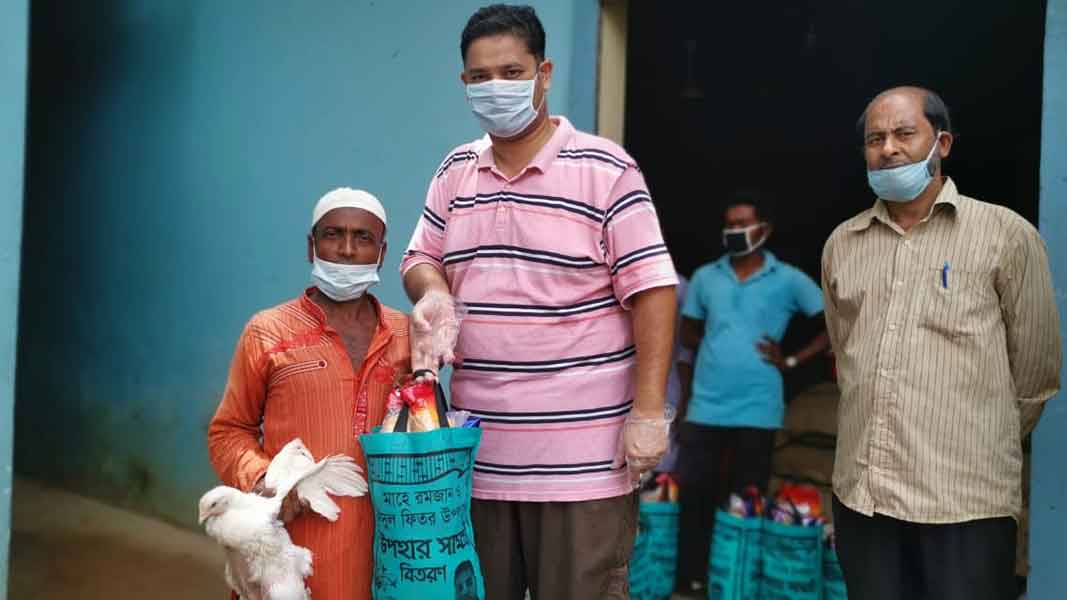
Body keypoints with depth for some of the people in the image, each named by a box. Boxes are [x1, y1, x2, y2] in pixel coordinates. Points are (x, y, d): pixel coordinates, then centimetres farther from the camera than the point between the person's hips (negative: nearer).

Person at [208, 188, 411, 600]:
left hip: (378, 540, 2)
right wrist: (260, 480, -13)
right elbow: (229, 431, 5)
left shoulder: (406, 334, 6)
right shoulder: (266, 333, 0)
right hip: (291, 542, -2)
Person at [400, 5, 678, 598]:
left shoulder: (605, 169, -7)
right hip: (476, 448, 5)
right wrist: (434, 296, -7)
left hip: (583, 454, -5)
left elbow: (652, 292, -9)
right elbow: (422, 258, 18)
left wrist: (648, 413, -15)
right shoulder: (454, 172, 11)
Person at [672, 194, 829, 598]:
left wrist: (792, 361, -2)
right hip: (705, 406, 3)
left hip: (756, 409, -2)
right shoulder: (705, 277, 9)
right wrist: (719, 351, 4)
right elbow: (689, 332, 20)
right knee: (693, 495, 3)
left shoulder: (788, 280, 0)